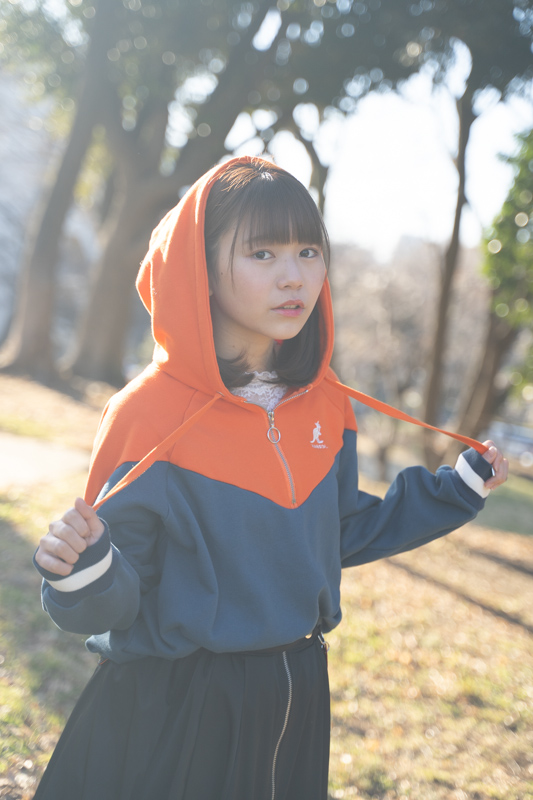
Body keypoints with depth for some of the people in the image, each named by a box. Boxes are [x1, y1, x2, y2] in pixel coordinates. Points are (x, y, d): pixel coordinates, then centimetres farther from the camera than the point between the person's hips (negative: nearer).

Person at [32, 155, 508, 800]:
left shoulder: (325, 408, -2)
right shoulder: (150, 417, -19)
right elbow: (116, 604, -15)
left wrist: (460, 488, 14)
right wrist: (88, 573, -38)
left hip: (293, 701, 6)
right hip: (172, 714, -5)